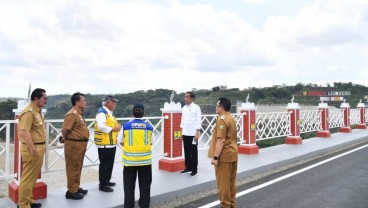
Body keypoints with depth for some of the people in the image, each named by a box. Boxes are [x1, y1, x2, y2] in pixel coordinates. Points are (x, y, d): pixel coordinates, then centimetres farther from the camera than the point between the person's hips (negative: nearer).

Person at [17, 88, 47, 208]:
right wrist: (33, 149, -26)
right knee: (28, 177, -1)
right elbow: (24, 132, -26)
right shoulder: (29, 112, -17)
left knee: (33, 177, 18)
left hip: (39, 147, 10)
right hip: (32, 149, -10)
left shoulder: (37, 111, 14)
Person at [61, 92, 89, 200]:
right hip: (74, 144, -10)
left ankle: (76, 187, 30)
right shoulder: (72, 114, -18)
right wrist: (65, 139, -4)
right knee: (73, 168, 0)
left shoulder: (79, 114, 13)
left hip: (81, 144, 10)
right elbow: (64, 129, -21)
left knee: (78, 167, 18)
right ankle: (72, 191, 9)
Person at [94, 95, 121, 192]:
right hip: (104, 144, -10)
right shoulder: (102, 113, -15)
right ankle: (102, 185, 5)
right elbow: (101, 127, -26)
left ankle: (106, 181, 30)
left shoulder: (110, 113, 17)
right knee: (104, 164, -3)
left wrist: (117, 127, 6)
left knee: (110, 164, 17)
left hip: (111, 143, 10)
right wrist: (113, 129, -19)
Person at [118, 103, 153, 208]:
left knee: (129, 186, 11)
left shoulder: (126, 126, -3)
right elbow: (150, 143, 6)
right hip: (145, 160, 1)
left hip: (130, 160, 0)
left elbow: (122, 143, 5)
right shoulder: (149, 127, -1)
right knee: (145, 186, 13)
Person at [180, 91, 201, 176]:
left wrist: (197, 133, -14)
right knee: (186, 151, 12)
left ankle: (194, 169, 13)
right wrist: (182, 132, 10)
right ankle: (188, 167, 24)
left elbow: (198, 121, -10)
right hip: (185, 133, 6)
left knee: (193, 152, 3)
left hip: (193, 134, -5)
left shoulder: (196, 107, -8)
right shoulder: (184, 108, 9)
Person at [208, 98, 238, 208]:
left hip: (224, 155, -9)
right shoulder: (232, 119, 13)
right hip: (232, 154, 10)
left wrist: (215, 157, -20)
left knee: (223, 182, 1)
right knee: (231, 181, 17)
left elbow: (221, 141, -22)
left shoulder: (222, 120, -17)